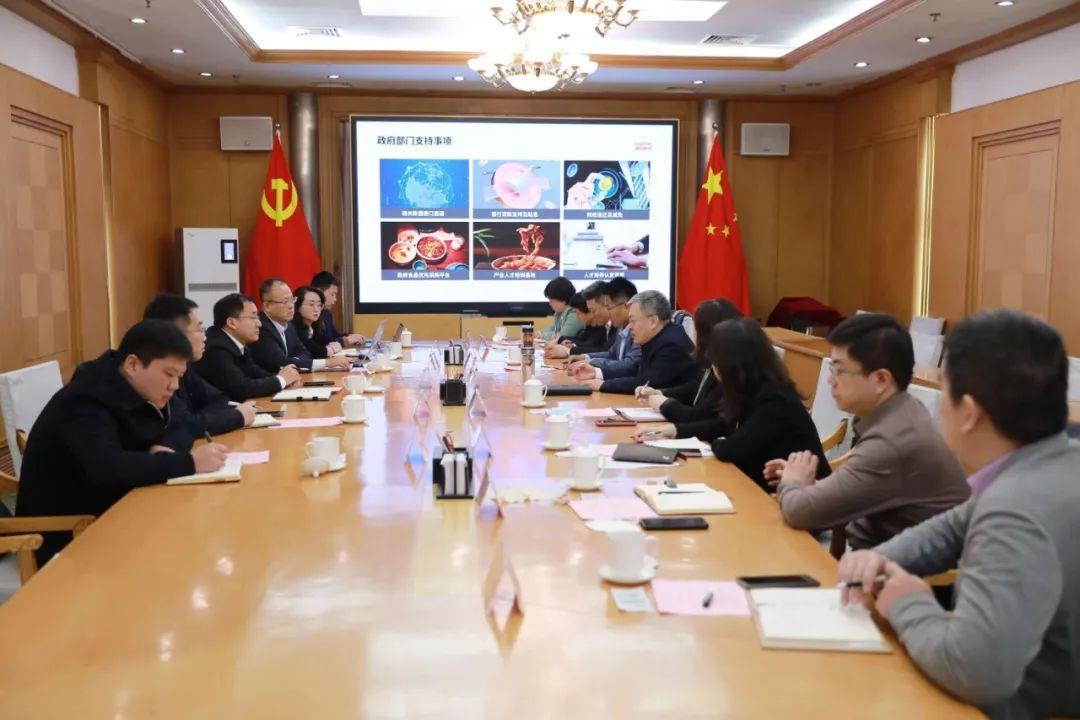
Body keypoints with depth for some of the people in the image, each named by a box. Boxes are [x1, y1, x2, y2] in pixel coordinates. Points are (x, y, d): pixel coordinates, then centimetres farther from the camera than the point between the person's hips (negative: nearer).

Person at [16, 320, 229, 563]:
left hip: (108, 515, 8)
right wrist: (189, 462, -37)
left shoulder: (143, 389, 0)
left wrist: (164, 448, -18)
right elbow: (106, 468, -38)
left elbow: (179, 428, 4)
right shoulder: (86, 401, -24)